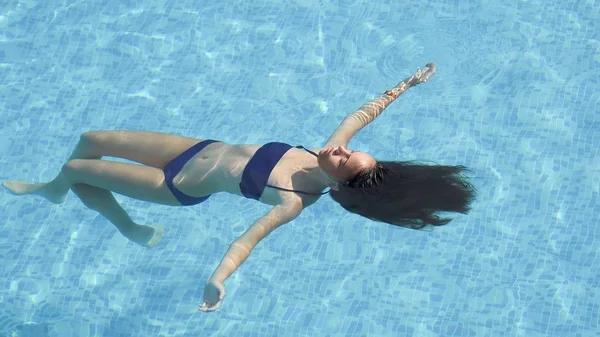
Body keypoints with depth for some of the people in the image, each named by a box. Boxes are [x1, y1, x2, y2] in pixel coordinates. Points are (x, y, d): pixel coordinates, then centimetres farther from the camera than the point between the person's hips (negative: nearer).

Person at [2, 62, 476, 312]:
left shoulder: (296, 201, -29)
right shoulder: (329, 154, -13)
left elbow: (252, 235, -41)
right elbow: (365, 113, -1)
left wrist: (219, 278, -56)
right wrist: (407, 83, -1)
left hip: (182, 186, -6)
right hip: (201, 149, 7)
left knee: (76, 170, -2)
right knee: (92, 140, 17)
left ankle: (133, 232, 25)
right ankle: (53, 189, 47)